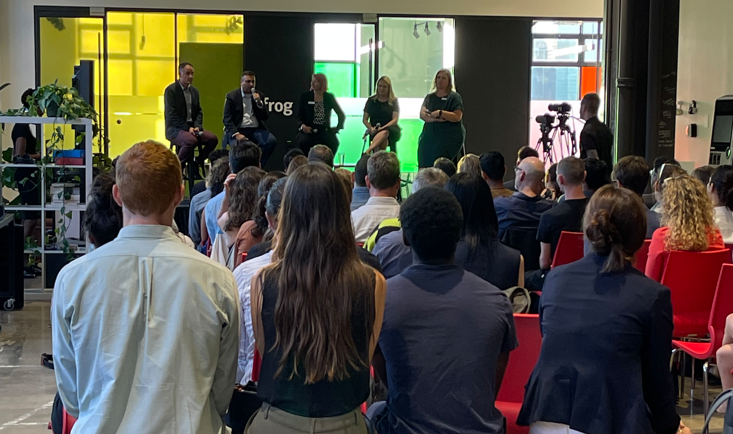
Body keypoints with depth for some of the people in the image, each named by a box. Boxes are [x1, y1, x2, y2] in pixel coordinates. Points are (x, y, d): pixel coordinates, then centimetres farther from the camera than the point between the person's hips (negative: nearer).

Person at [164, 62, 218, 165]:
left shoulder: (195, 91, 16)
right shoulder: (171, 90, -6)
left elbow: (199, 111, 15)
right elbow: (171, 115, -12)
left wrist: (197, 127, -5)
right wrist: (187, 128, -18)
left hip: (192, 128, 7)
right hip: (175, 129, -6)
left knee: (213, 138, -17)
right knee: (191, 140, -36)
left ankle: (197, 163, 0)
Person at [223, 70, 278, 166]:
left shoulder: (260, 96, 13)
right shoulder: (231, 96, 4)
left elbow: (265, 117, 7)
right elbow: (227, 119, -3)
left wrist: (259, 103, -10)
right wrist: (236, 134, -18)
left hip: (256, 129, 3)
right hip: (238, 130, -3)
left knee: (272, 141, -25)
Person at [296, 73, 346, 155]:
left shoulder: (329, 97, 9)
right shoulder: (305, 97, 9)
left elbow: (341, 115, 16)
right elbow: (300, 116, 8)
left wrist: (338, 128, 4)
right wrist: (302, 125, -12)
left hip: (325, 130, 0)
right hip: (309, 131, 0)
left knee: (334, 142, -30)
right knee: (304, 141, -33)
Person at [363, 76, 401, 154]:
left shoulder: (394, 101, 10)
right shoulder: (371, 100, 15)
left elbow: (395, 119, -1)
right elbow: (365, 119, 13)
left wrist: (382, 128, -16)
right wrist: (371, 128, -10)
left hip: (391, 130, -2)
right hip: (375, 132, 2)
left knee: (384, 132, -41)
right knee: (382, 142, -37)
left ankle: (367, 152, -56)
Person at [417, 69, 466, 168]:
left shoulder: (454, 97, 3)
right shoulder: (430, 97, 17)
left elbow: (457, 117, -9)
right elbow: (422, 114, 4)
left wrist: (440, 113, -18)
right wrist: (435, 118, -14)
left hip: (448, 139, -5)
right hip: (429, 136, 5)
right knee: (425, 165, -6)